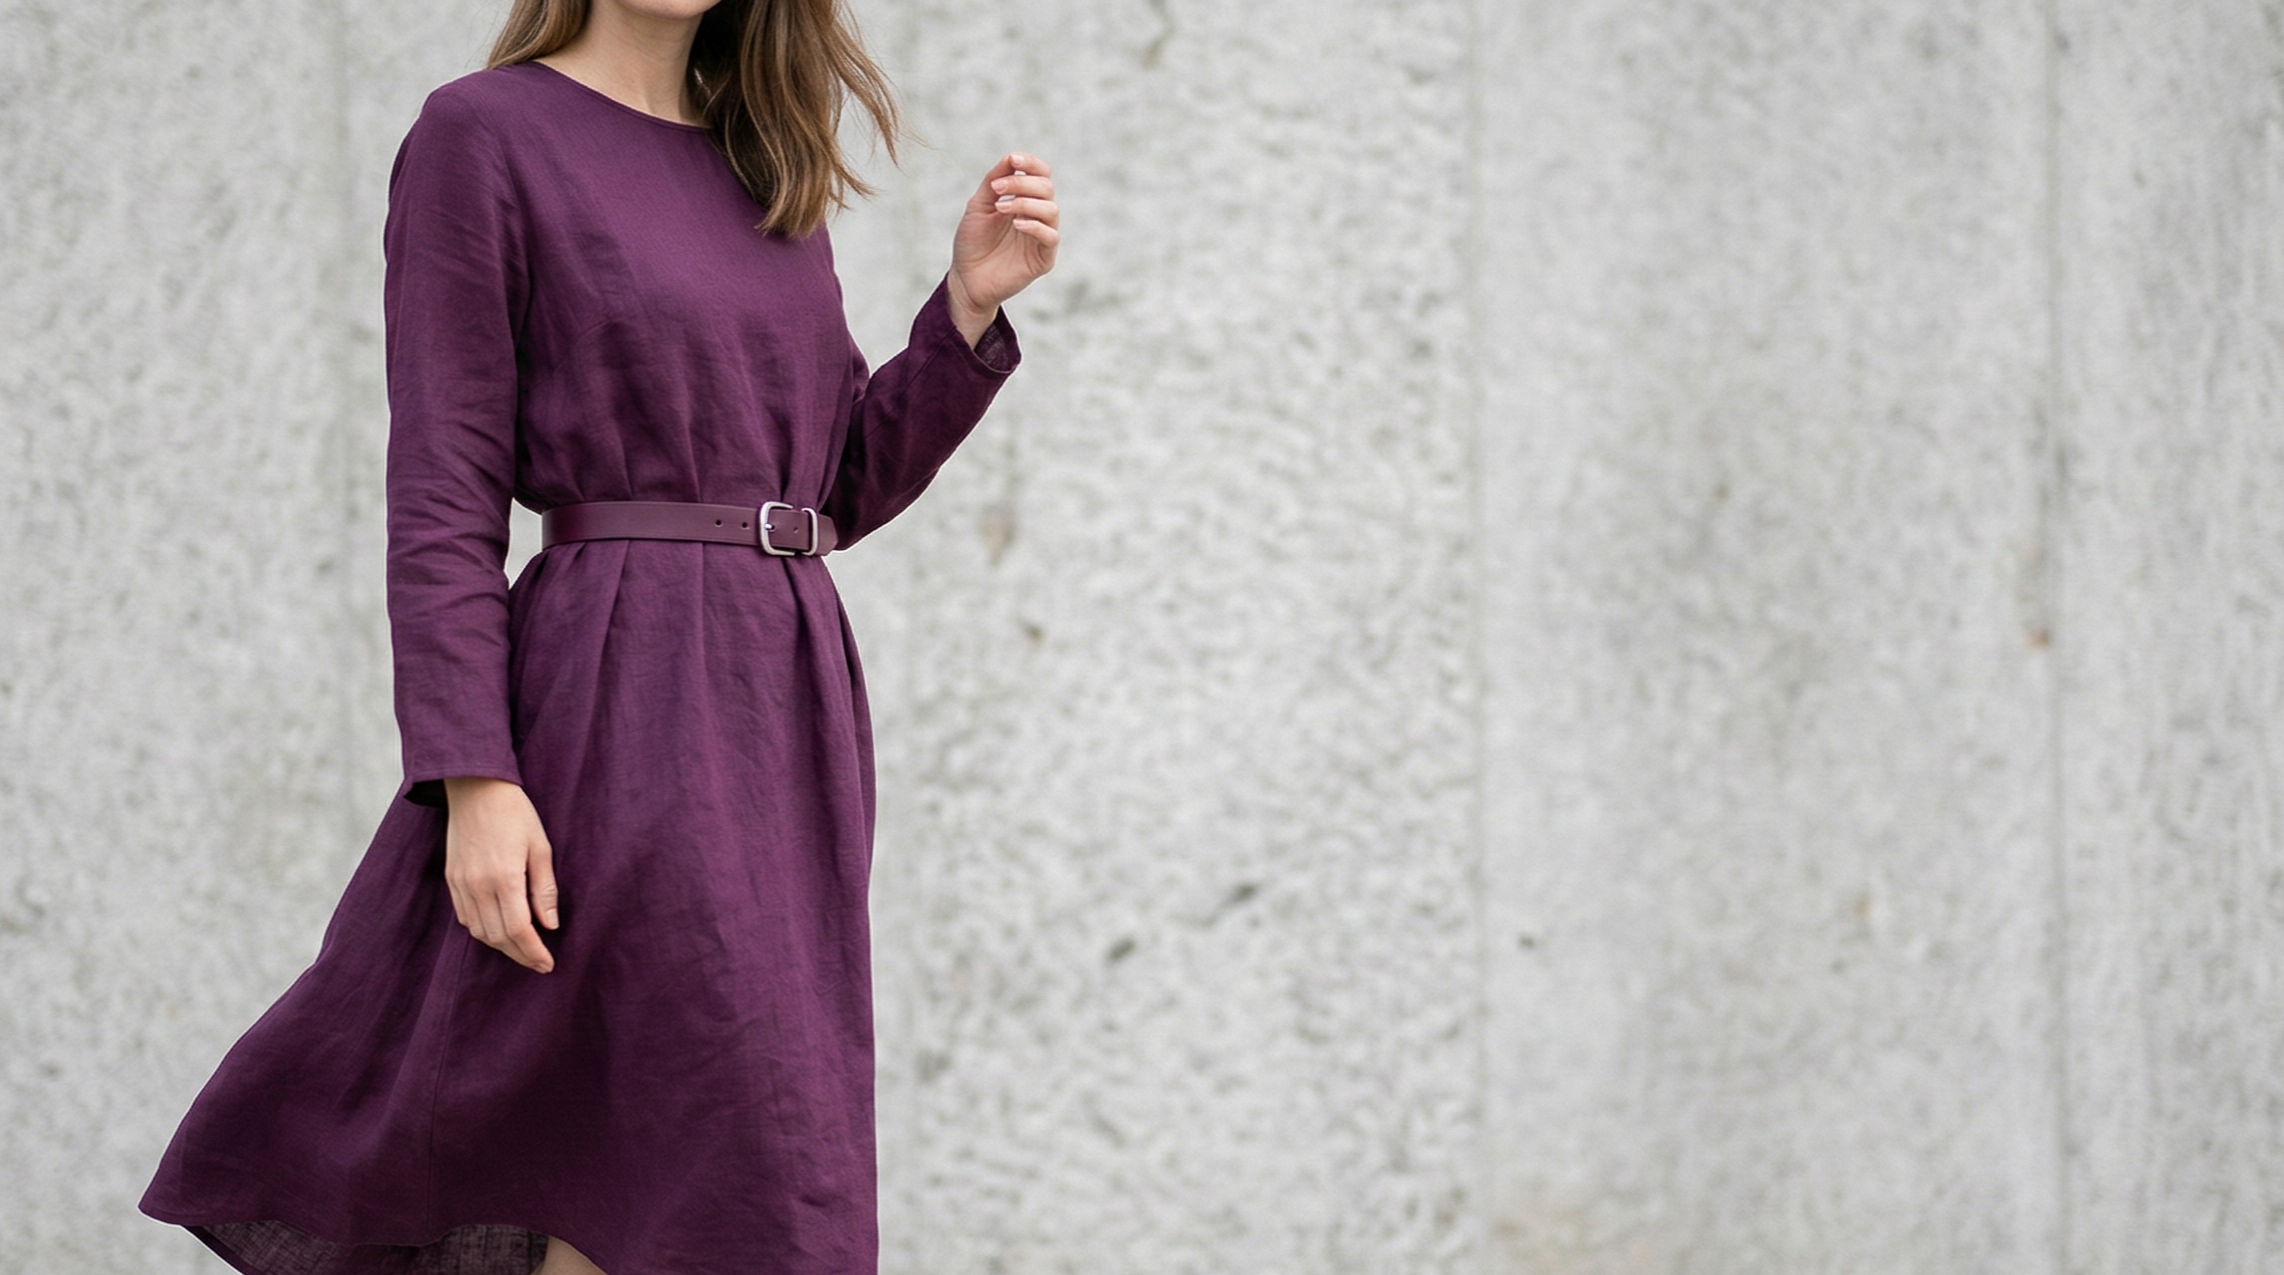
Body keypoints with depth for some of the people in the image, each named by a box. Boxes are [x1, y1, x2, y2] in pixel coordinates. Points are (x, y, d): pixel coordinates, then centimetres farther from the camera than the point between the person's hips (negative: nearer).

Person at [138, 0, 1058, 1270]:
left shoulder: (770, 169, 16)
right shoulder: (482, 136, -3)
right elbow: (443, 502, -9)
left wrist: (973, 303, 3)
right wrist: (473, 779, -18)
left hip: (788, 710, 7)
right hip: (621, 703, -7)